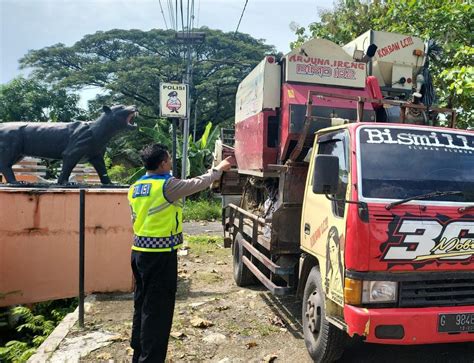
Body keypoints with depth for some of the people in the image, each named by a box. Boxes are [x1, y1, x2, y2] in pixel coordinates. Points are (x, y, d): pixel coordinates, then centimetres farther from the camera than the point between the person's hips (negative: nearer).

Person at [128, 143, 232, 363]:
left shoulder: (135, 188, 8)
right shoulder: (167, 185, -15)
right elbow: (198, 183, -4)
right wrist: (219, 169, 12)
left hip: (139, 252, 9)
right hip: (160, 255, -9)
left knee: (141, 305, 18)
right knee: (157, 310, 1)